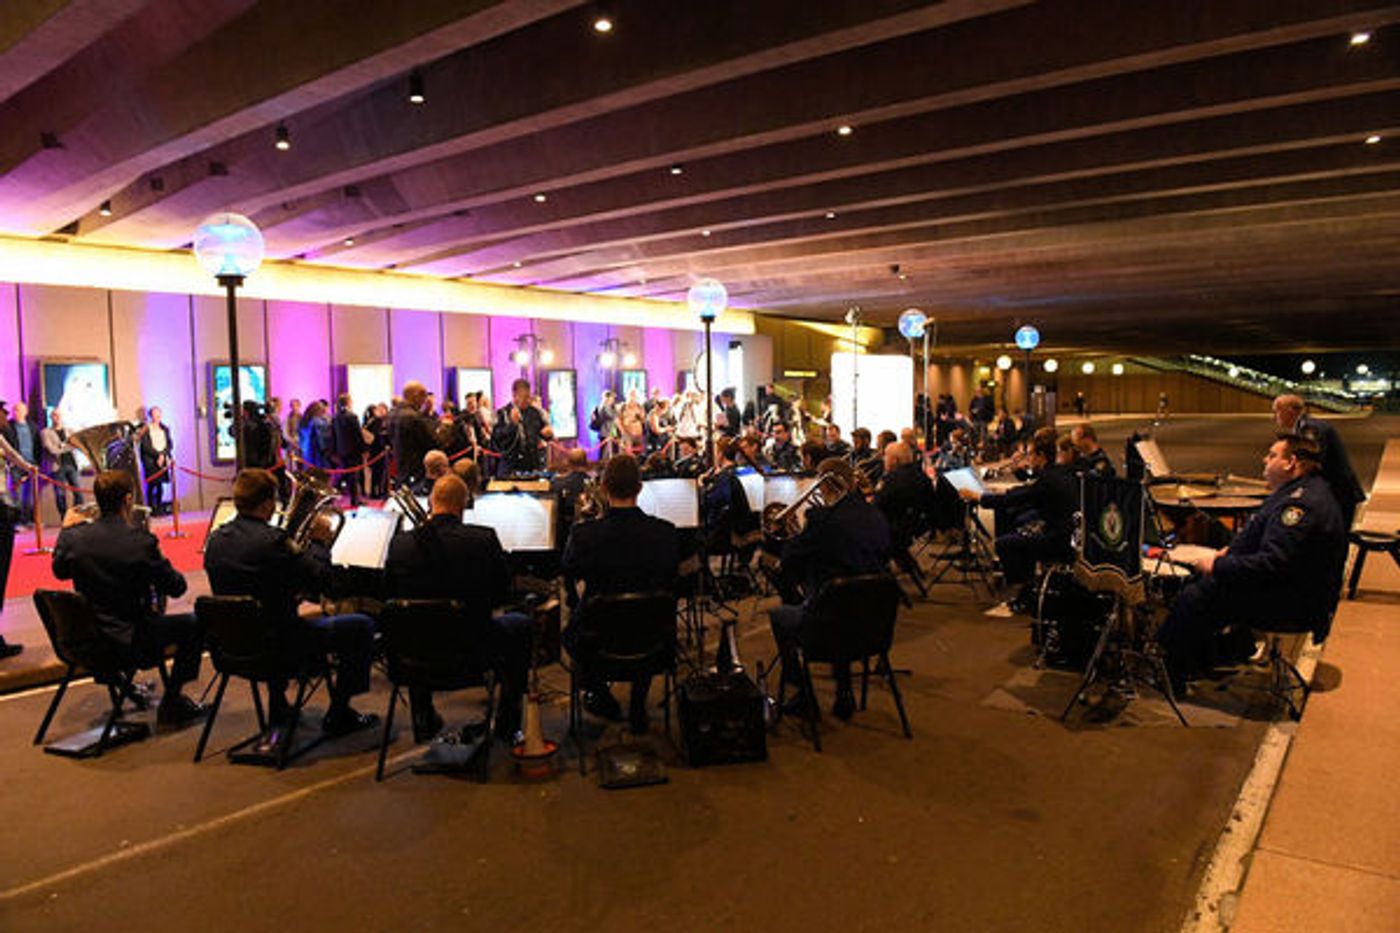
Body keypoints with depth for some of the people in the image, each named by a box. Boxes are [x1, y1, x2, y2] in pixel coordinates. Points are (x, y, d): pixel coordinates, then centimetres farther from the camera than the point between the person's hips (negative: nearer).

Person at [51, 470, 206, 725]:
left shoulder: (73, 537, -10)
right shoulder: (141, 542, -25)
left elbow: (59, 571, 13)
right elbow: (177, 588, -15)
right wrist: (158, 567, 7)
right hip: (132, 641, -7)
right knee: (195, 623, 9)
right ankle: (172, 703, 12)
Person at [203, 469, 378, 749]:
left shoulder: (215, 539, 0)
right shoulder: (271, 540, -25)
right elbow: (321, 580, -18)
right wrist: (319, 542, -3)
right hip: (278, 642, -8)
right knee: (361, 626, 3)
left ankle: (277, 720, 42)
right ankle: (338, 714, 14)